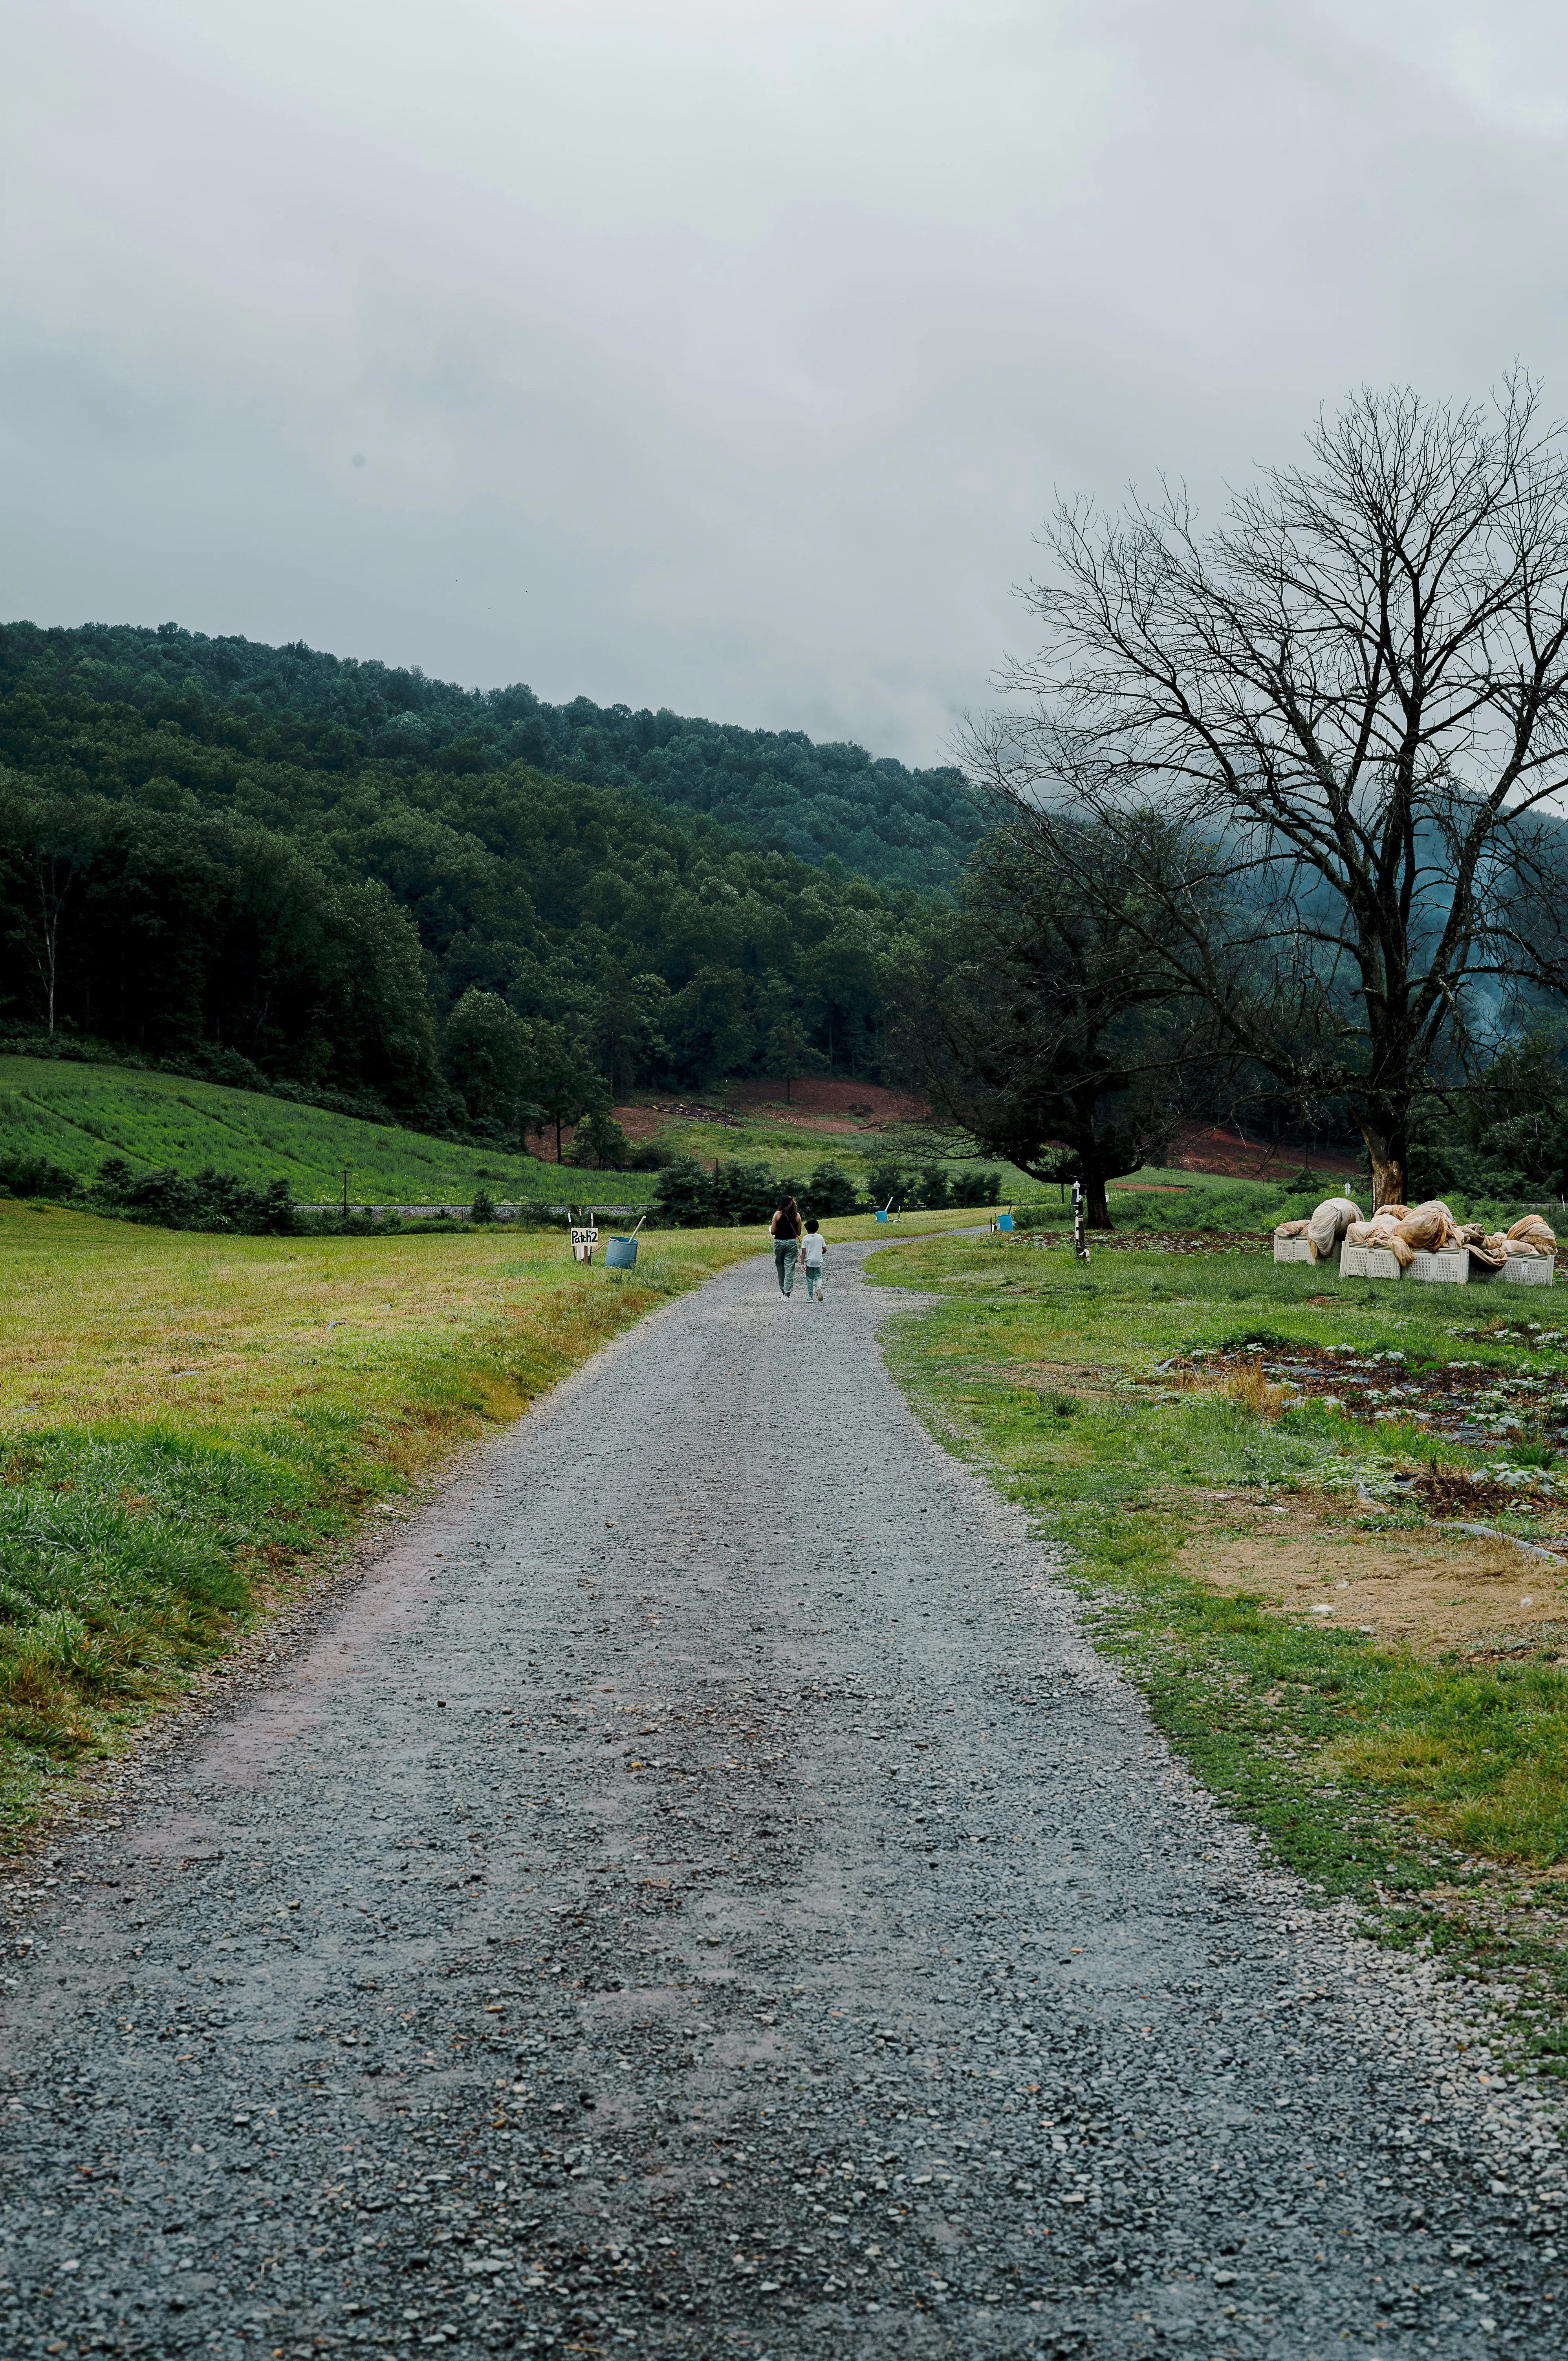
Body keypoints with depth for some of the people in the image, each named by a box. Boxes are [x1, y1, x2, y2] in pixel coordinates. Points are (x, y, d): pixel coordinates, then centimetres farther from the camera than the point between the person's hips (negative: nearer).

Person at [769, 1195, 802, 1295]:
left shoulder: (778, 1214, -5)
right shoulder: (797, 1215, 0)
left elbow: (773, 1232, -5)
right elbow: (799, 1233, 4)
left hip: (779, 1242, -1)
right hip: (792, 1242, 1)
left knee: (780, 1267, 15)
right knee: (790, 1268, 1)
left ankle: (783, 1290, 23)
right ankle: (788, 1293, -7)